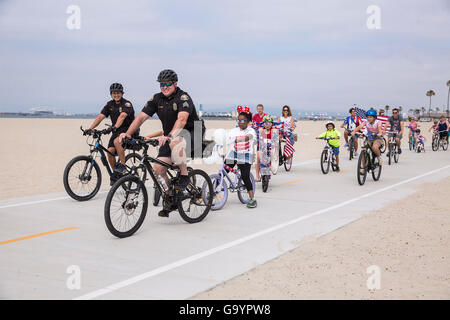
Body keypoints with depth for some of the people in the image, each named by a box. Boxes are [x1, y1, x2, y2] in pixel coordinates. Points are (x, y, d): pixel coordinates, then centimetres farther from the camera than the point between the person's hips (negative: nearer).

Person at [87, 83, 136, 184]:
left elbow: (122, 116, -31)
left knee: (117, 141, -34)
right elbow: (100, 116, -3)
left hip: (128, 130, -6)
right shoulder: (110, 104, 6)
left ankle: (123, 166, -21)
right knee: (110, 151, -9)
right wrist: (90, 128, -16)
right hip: (116, 131, 6)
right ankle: (116, 173, 10)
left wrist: (114, 127, -47)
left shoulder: (126, 104, -13)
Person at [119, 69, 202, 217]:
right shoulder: (157, 99, 2)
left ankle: (184, 175, -20)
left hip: (191, 134, -6)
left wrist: (169, 136, -49)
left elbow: (182, 119, -34)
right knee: (158, 169, -8)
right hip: (169, 137, 6)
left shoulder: (183, 97, -17)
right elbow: (141, 116, -4)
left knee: (175, 142, -41)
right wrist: (128, 133, -18)